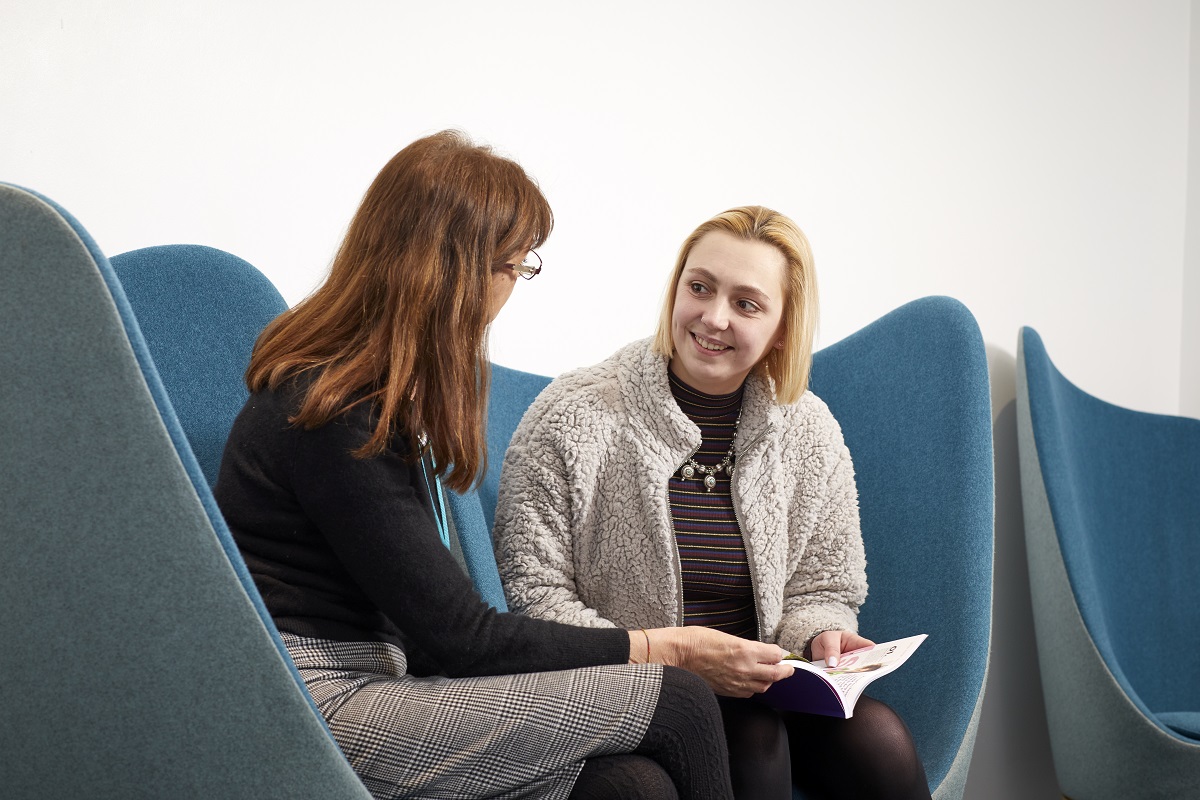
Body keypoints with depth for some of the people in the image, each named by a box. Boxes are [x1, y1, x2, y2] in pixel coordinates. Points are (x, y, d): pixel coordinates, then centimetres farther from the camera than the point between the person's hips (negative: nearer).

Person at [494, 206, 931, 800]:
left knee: (877, 739, -22)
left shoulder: (809, 433, 3)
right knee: (752, 741, -31)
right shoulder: (574, 420, -10)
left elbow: (821, 588, 13)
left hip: (754, 691, 4)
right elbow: (533, 596, -10)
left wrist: (818, 638, -12)